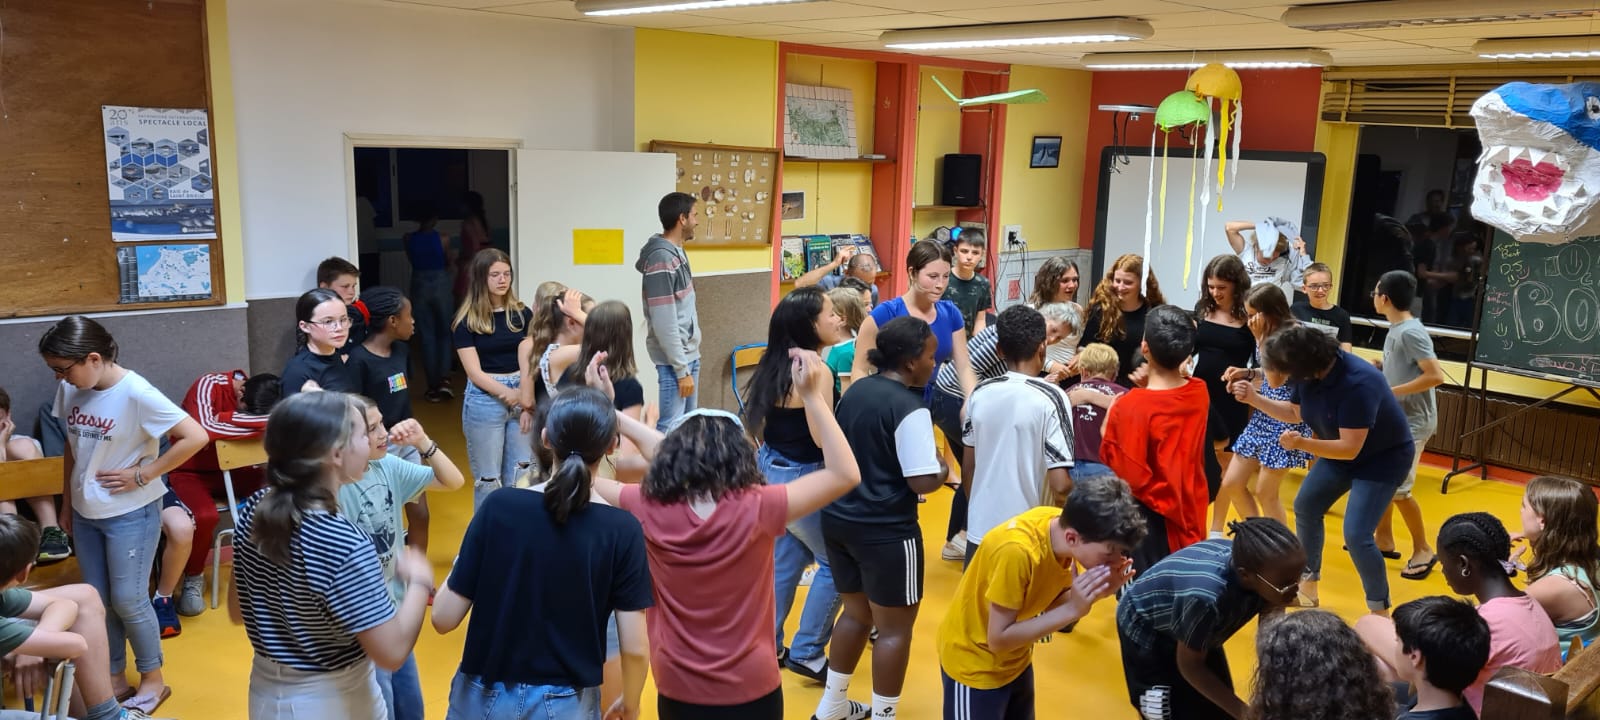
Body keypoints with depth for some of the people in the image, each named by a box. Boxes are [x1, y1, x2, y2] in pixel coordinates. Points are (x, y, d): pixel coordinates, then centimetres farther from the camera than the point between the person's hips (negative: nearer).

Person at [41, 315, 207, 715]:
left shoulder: (136, 393, -22)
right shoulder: (69, 390, -3)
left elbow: (195, 437, -24)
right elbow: (73, 447, 12)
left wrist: (142, 475, -19)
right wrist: (66, 502, 15)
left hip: (130, 514, -6)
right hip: (86, 513, 6)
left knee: (128, 601, 2)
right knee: (97, 600, 15)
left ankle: (153, 679, 21)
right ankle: (113, 676, 32)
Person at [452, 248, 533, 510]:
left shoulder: (522, 314, 5)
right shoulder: (467, 321, -3)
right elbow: (475, 373, -7)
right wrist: (511, 396, -16)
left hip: (522, 397, 3)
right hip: (484, 402, -3)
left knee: (522, 477, 8)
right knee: (488, 479, 6)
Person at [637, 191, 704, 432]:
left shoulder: (677, 252, 10)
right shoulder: (662, 260, -19)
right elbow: (664, 323, -21)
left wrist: (689, 362, 16)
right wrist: (682, 370, -19)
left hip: (689, 354, 9)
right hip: (674, 359, -9)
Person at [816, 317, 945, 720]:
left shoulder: (856, 390, 6)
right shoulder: (910, 410, -19)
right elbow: (923, 482, -21)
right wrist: (944, 468, -2)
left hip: (839, 519, 8)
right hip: (885, 532, -8)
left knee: (857, 613, 23)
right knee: (895, 628, 7)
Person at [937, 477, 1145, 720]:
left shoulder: (1066, 524, -14)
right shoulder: (1017, 551, -35)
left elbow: (1053, 603, -3)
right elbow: (998, 640, -27)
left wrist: (1094, 594, -21)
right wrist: (1074, 610, -30)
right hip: (974, 662, -7)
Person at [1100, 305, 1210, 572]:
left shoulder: (1131, 406, -24)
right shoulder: (1200, 392, -3)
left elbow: (1131, 476, -22)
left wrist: (1108, 432, -11)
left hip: (1150, 518, -6)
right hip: (1189, 513, 6)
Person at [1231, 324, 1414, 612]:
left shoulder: (1357, 384, -37)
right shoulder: (1308, 373, -15)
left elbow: (1350, 448, -36)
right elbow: (1295, 412, 3)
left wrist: (1303, 444, -47)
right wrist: (1254, 398, -9)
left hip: (1384, 457, -8)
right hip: (1340, 449, 8)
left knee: (1356, 535, -16)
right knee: (1305, 507, 14)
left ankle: (1380, 612, 3)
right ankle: (1308, 582, 33)